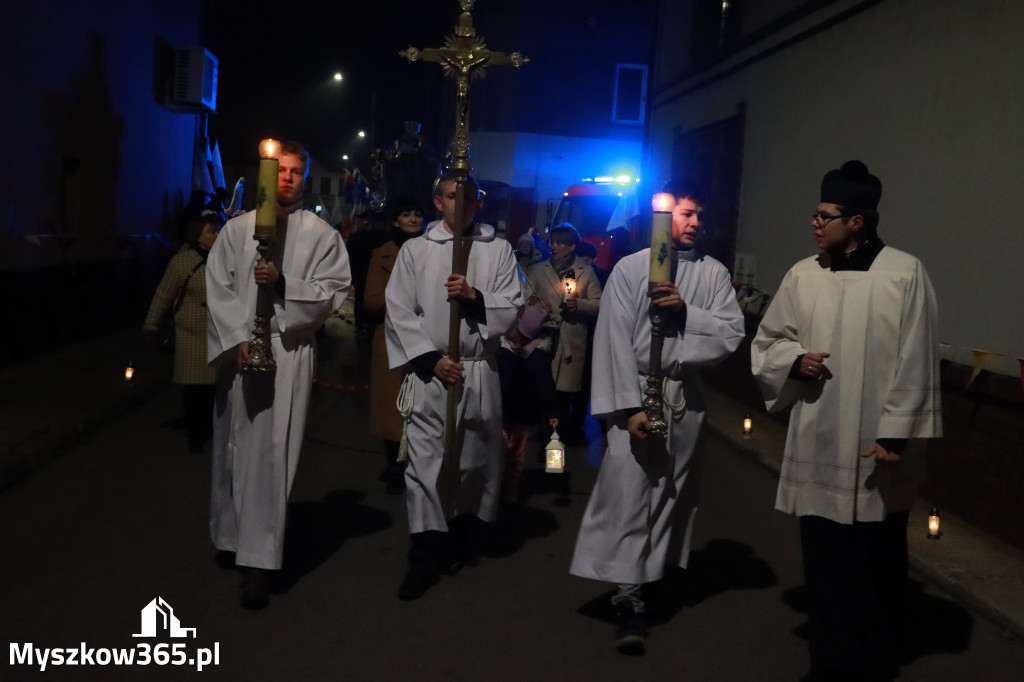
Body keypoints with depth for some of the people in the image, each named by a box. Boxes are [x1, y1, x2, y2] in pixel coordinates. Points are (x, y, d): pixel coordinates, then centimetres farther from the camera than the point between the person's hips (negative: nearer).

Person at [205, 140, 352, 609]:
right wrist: (238, 339, -9)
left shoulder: (320, 234, 5)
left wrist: (283, 283, -15)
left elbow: (334, 289, -2)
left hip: (290, 350, -2)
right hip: (239, 348, 2)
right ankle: (234, 535, 24)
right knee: (234, 444, 8)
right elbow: (218, 288, 3)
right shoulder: (237, 229, 9)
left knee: (271, 452, -7)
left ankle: (259, 560, -5)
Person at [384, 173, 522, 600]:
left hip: (479, 370, 1)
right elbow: (399, 312, -1)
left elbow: (512, 309, 1)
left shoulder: (498, 250, 6)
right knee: (424, 459, -4)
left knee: (477, 457, 11)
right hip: (428, 370, -1)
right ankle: (427, 554, 3)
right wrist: (431, 359, -10)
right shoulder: (415, 250, 4)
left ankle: (465, 533, 32)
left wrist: (474, 296, -16)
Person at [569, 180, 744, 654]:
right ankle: (628, 595, -6)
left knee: (672, 492, 11)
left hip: (686, 394, 4)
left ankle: (654, 575, 27)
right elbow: (615, 340, -8)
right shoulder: (630, 268, -3)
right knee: (628, 489, -10)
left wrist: (686, 310, -17)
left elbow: (732, 333, -3)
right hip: (637, 391, -3)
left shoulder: (714, 273, 5)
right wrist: (629, 406, -15)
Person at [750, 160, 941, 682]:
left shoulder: (904, 273, -9)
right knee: (823, 556, 12)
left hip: (875, 442, -3)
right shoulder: (803, 275, 2)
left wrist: (895, 432, -10)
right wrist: (795, 359, -8)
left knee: (876, 559, 8)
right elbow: (766, 341, 13)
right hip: (817, 441, 3)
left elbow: (913, 361, -8)